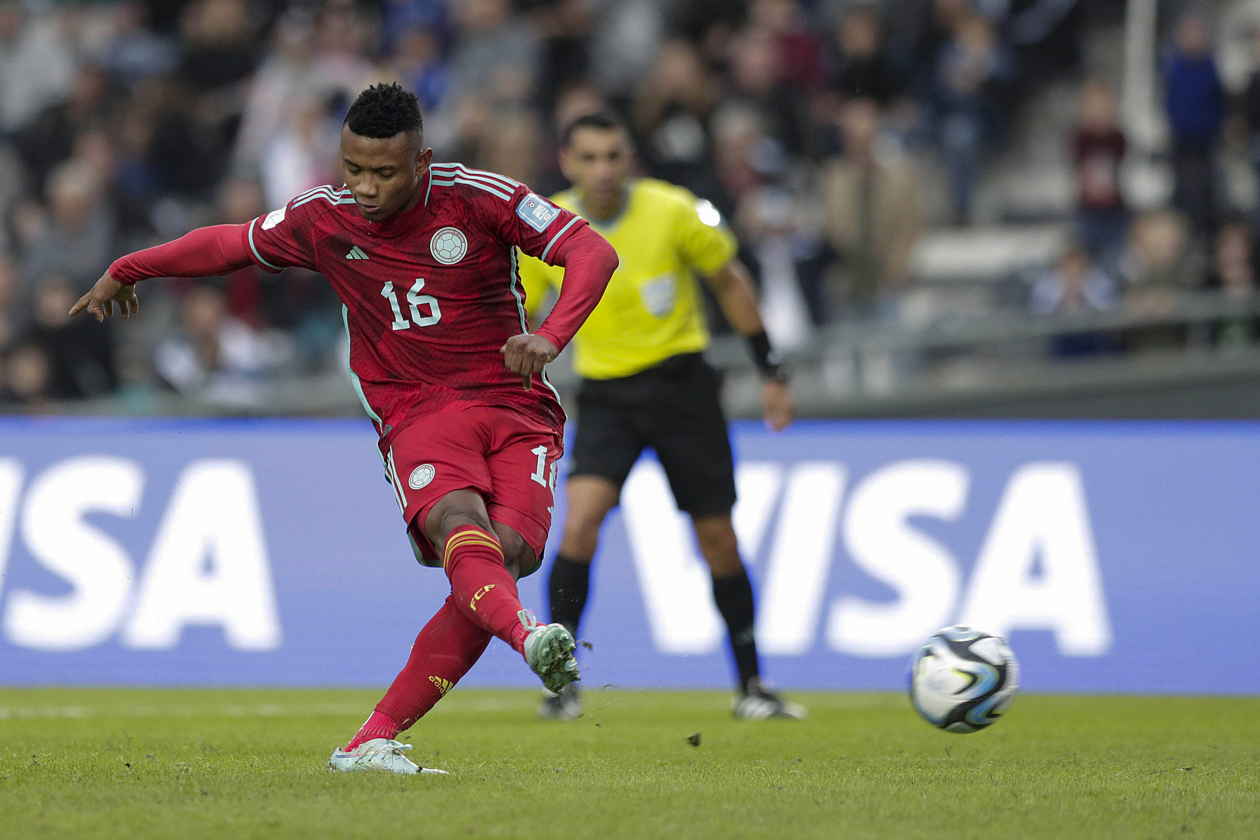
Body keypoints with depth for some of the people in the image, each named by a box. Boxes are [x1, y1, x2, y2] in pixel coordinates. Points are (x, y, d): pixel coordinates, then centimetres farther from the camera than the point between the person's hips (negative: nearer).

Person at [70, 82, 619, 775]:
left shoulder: (477, 199, -5)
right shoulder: (321, 220, 2)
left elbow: (593, 251, -9)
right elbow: (231, 244, 21)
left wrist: (552, 336, -27)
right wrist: (126, 271, 35)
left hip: (517, 410, 0)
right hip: (419, 414, 1)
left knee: (508, 553, -24)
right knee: (459, 524, -33)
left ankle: (371, 743, -22)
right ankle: (530, 639, -64)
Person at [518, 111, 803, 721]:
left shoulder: (673, 212, -12)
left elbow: (728, 282, 3)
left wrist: (771, 372, 5)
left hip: (680, 381, 0)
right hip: (605, 391, 0)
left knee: (717, 537, 3)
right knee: (581, 518, -22)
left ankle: (751, 687, 20)